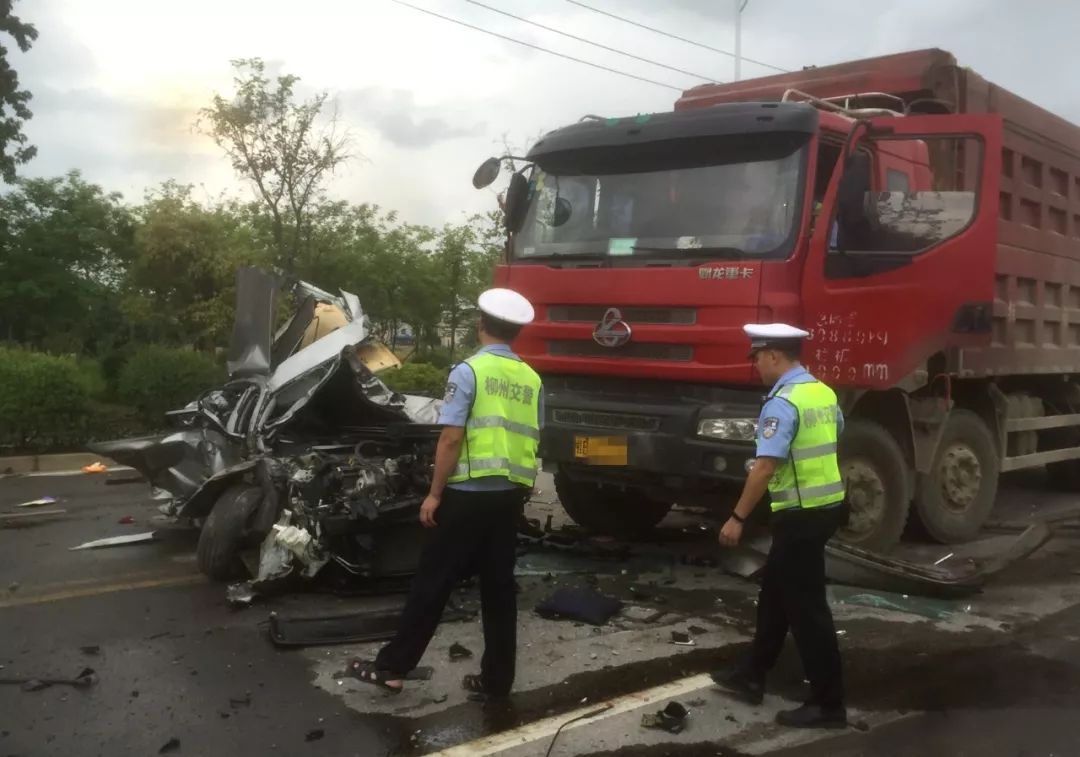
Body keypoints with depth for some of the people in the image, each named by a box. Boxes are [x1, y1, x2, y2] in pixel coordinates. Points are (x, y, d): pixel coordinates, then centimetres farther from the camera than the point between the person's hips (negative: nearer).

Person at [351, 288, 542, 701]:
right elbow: (532, 441, 9)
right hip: (511, 495, 5)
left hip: (470, 493, -5)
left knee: (433, 581, 3)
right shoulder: (532, 380, 6)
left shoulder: (469, 370, -9)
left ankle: (392, 666, 11)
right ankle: (495, 679, 16)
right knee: (499, 585, 10)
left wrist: (434, 493, -7)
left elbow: (451, 438, -13)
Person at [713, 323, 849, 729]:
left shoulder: (782, 402, -20)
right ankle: (752, 676, 30)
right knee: (775, 591, 19)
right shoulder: (824, 393, 8)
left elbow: (765, 467, -25)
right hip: (827, 504, 10)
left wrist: (737, 518, -21)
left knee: (806, 606, 0)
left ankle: (828, 703, 8)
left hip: (802, 514, -10)